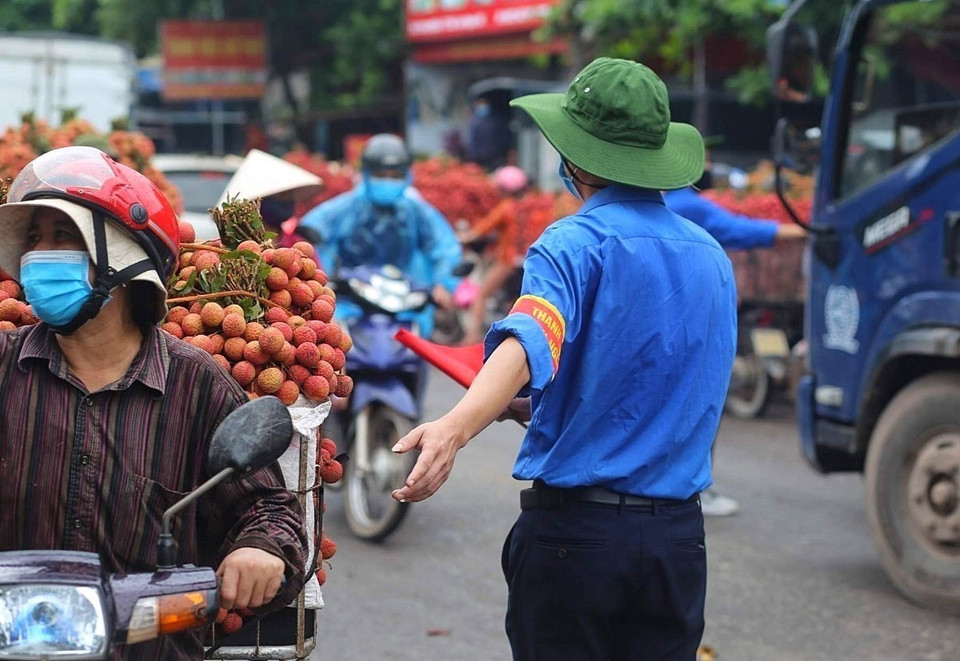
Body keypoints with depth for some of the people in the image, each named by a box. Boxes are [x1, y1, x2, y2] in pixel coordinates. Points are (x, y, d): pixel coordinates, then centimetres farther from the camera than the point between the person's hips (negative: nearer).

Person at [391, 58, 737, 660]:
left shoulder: (576, 244, -11)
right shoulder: (713, 257, 9)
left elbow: (529, 342, -31)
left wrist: (454, 429, -47)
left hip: (576, 527, -5)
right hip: (680, 536, 5)